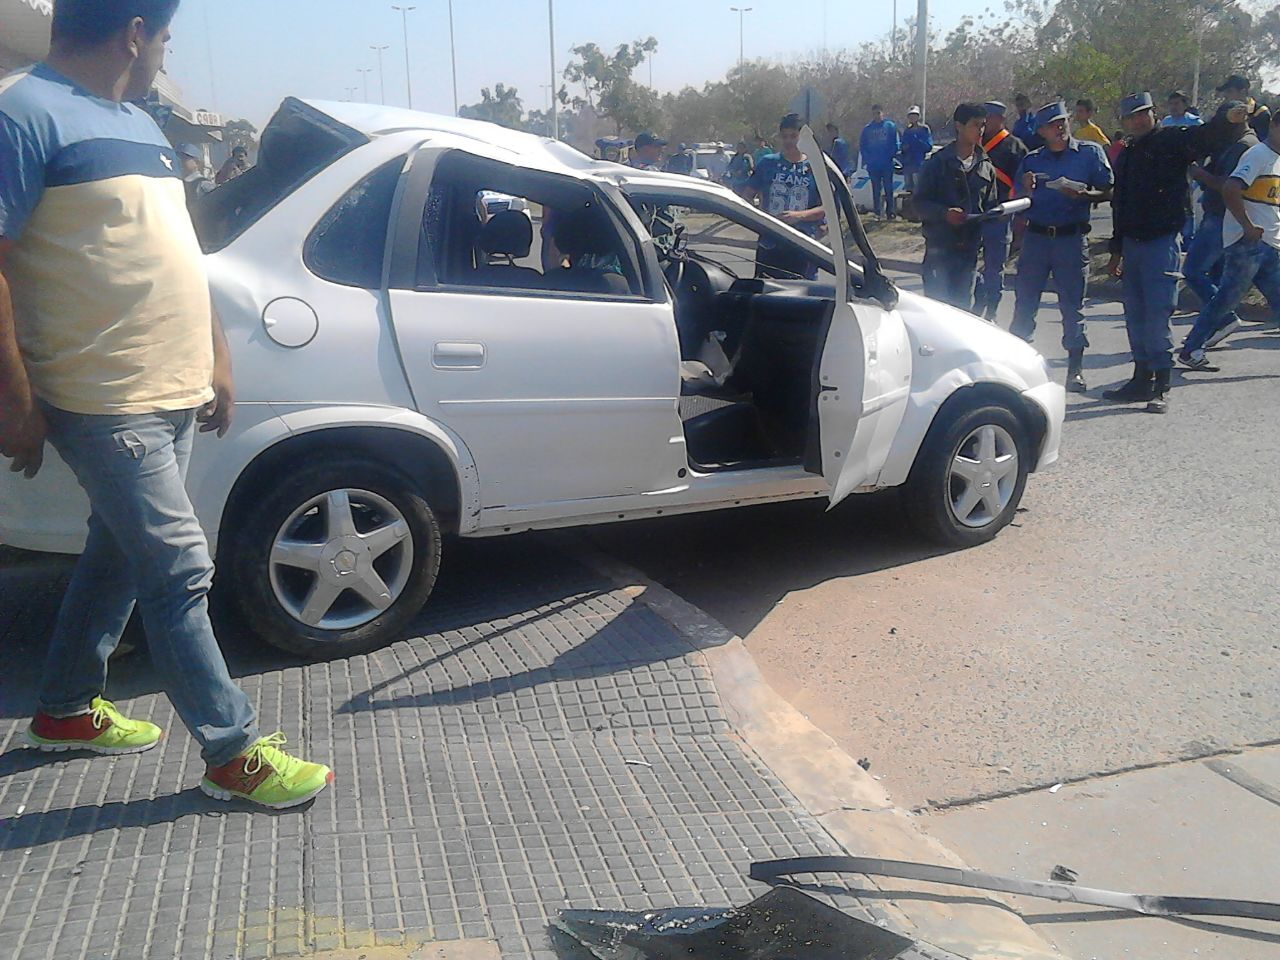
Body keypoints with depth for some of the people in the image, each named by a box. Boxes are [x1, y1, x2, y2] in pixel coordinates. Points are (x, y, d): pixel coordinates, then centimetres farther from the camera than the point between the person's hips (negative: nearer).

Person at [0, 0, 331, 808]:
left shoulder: (138, 123, 17)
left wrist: (217, 357, 19)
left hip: (174, 394, 9)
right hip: (105, 403, -9)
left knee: (119, 555, 19)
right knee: (180, 573, -5)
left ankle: (67, 709, 36)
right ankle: (234, 754, 5)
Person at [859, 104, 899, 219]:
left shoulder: (890, 126, 3)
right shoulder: (867, 129, 10)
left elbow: (895, 143, 2)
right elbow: (862, 146, 10)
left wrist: (891, 156, -9)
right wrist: (867, 158, -2)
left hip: (887, 165, -2)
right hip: (873, 165, 2)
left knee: (888, 188, 0)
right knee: (876, 190, 6)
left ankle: (890, 211, 4)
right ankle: (876, 212, 10)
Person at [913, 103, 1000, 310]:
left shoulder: (986, 167, 11)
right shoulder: (938, 163, -1)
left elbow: (990, 206, 15)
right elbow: (920, 203, -4)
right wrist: (944, 213, -22)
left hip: (969, 248, 4)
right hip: (939, 248, -4)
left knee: (962, 306, 10)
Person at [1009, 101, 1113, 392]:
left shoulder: (1090, 153, 5)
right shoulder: (1032, 160, 11)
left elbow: (1108, 191, 2)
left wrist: (1083, 196, -17)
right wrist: (1026, 189, -9)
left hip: (1072, 238, -2)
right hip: (1036, 237, 2)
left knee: (1073, 306, 1)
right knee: (1024, 303, 3)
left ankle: (1075, 369, 8)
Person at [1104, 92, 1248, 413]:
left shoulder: (1172, 141, -2)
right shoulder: (1125, 157, 18)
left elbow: (1209, 136, -20)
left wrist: (1230, 119, -43)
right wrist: (1116, 250, 23)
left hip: (1161, 243, -7)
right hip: (1132, 242, 7)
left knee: (1157, 315, -10)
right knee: (1135, 315, 11)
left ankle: (1161, 387, -5)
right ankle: (1142, 380, 21)